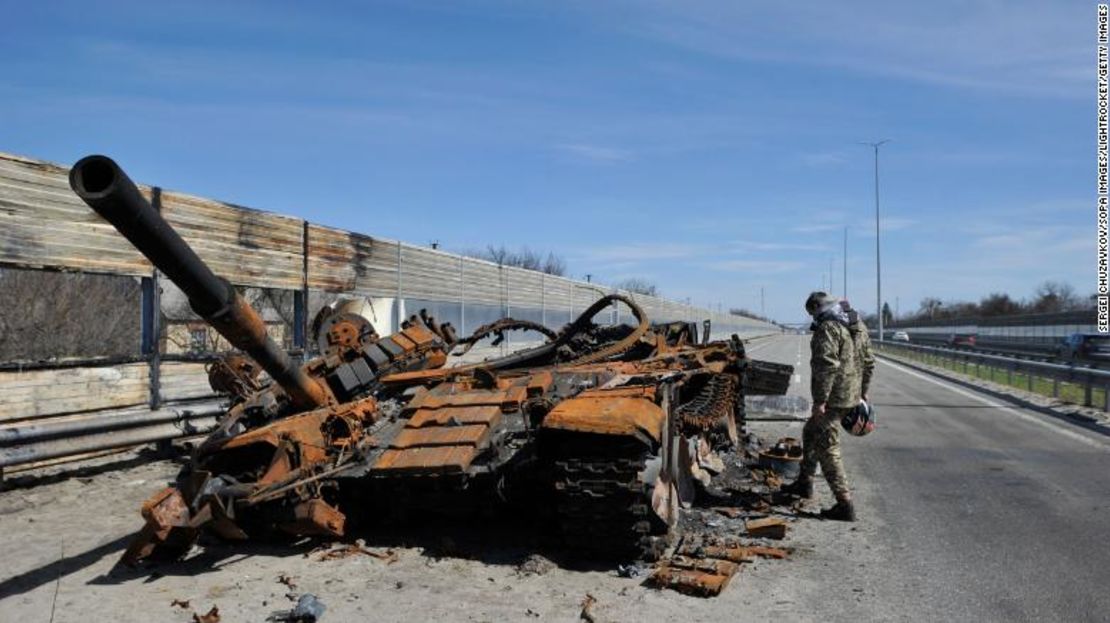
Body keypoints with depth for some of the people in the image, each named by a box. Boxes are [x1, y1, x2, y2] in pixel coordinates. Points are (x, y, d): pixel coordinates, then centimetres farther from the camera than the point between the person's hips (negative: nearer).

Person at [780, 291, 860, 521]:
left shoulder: (827, 329, -16)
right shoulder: (846, 326, 16)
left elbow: (826, 365, -25)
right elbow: (866, 362, 23)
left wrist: (820, 400, -24)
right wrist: (860, 393, 27)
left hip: (833, 398, -11)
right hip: (848, 394, 11)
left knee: (827, 450, -7)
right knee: (810, 433, 25)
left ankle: (845, 505, -7)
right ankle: (804, 484, 36)